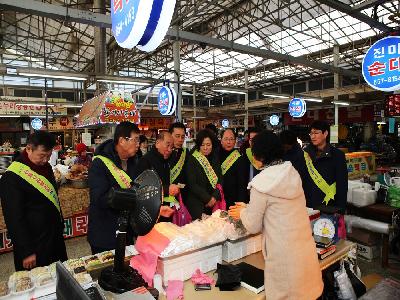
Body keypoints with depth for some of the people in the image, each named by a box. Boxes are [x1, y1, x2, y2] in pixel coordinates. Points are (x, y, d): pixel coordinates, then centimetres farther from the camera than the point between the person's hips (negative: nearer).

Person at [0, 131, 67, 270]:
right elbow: (14, 218, -19)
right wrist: (26, 252, -17)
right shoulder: (12, 177, -20)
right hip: (34, 245, -7)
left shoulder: (46, 167, 4)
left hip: (56, 238, 7)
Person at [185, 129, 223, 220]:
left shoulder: (215, 159, 8)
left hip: (214, 203, 4)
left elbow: (220, 180, 5)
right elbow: (192, 184, -10)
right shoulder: (192, 160, -6)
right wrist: (207, 199, -12)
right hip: (196, 205, -4)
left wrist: (214, 197, -9)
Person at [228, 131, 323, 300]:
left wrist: (242, 213, 11)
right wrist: (249, 208, 18)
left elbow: (253, 227, -8)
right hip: (306, 250, 7)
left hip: (285, 258, -6)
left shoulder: (261, 184, -18)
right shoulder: (293, 173, 1)